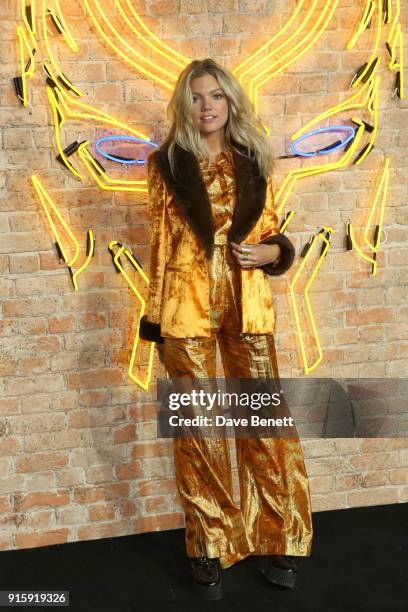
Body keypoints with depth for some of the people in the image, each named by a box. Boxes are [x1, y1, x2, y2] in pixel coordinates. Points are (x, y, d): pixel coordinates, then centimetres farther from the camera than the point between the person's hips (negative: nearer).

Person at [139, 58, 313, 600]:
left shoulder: (252, 163, 9)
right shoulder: (167, 164, 5)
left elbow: (272, 232, 16)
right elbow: (161, 243, 4)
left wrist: (269, 252, -8)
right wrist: (157, 319, 2)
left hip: (248, 306, 2)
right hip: (189, 309, -1)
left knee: (266, 421, 4)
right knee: (199, 429, 5)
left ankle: (276, 541, 21)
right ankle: (209, 549, 19)